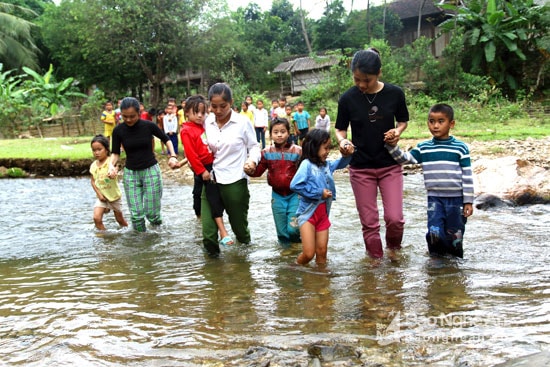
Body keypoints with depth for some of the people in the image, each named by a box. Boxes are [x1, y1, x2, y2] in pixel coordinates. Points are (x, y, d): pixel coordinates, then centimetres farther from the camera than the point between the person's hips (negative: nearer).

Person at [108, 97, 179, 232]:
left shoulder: (148, 126, -11)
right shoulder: (118, 130, -8)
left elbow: (166, 140, 4)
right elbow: (115, 153, 1)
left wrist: (173, 156, -11)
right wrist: (111, 165, -19)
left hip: (151, 170, -1)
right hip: (130, 173, 1)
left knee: (152, 212, -4)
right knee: (136, 213, -3)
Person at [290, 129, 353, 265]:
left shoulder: (327, 165, 6)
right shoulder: (307, 164, -14)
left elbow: (339, 164, 25)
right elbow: (295, 185, -24)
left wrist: (347, 155, 3)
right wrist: (319, 193, -18)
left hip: (323, 213, 6)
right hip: (308, 213, -6)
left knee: (322, 253, 10)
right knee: (309, 253, -6)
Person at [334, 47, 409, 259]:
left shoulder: (394, 94, -6)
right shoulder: (348, 98, -8)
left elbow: (403, 120, 9)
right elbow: (340, 129, 3)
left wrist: (398, 131, -13)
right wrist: (342, 141, -19)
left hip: (390, 165, 0)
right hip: (360, 168, 0)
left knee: (394, 218, -4)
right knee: (369, 222, 5)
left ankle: (393, 248, 28)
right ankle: (376, 260, 25)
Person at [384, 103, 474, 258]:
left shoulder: (460, 148, -2)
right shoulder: (423, 148, 5)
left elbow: (467, 176, -2)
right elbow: (404, 159, 9)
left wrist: (468, 201, -4)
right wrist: (392, 145, -8)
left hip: (455, 199, -1)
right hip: (434, 198, 1)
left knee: (455, 236, 7)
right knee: (435, 233, -9)